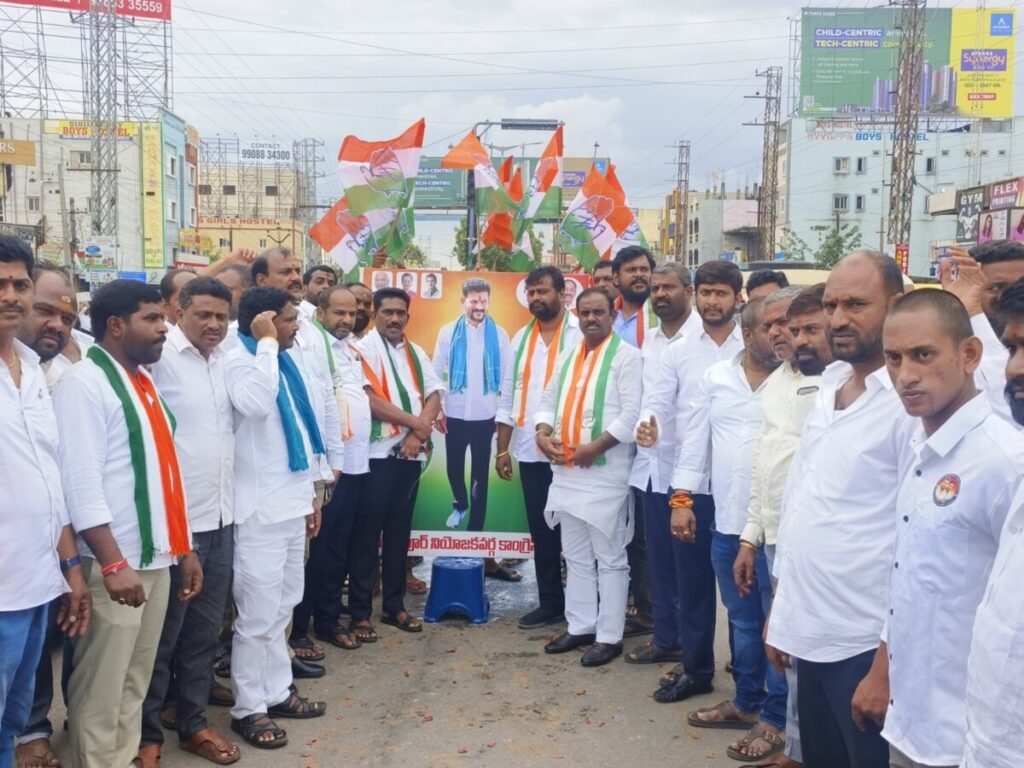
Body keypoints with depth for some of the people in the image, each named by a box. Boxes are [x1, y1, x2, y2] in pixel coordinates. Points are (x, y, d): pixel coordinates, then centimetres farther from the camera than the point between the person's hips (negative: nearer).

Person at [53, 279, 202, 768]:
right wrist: (112, 563, -23)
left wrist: (184, 548, 15)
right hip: (115, 564, -8)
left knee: (135, 683, 17)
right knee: (101, 691, 2)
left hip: (157, 558, 8)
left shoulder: (145, 382, 14)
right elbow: (81, 483, -18)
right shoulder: (84, 383, -11)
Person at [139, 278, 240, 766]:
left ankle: (192, 722, 30)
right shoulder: (160, 357, -11)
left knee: (205, 630, 15)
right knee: (161, 633, 6)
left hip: (221, 516, 6)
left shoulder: (225, 360, 10)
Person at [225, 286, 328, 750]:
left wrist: (310, 495, 17)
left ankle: (277, 691, 31)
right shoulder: (239, 360, -12)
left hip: (291, 502, 8)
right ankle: (248, 707, 13)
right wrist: (266, 343, -23)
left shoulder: (290, 360, 11)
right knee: (258, 612, 0)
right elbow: (257, 405, -34)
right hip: (259, 507, -8)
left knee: (282, 606, 18)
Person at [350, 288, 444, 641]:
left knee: (399, 532, 12)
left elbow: (434, 397, 6)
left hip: (410, 453, 6)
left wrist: (417, 434, -11)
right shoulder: (363, 349, -4)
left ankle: (394, 605, 23)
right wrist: (415, 422, -11)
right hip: (376, 453, -5)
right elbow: (370, 400, -15)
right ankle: (359, 612, 8)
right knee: (367, 534, 0)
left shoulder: (416, 353, 15)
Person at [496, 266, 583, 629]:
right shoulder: (521, 338, 11)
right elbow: (508, 397, 13)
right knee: (541, 531, 13)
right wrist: (502, 449, 10)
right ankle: (550, 602, 25)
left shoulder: (581, 332, -7)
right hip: (530, 452, 5)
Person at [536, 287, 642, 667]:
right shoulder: (568, 356, 16)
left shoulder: (627, 355, -7)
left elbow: (632, 414, -15)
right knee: (576, 556, 15)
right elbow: (549, 400, 17)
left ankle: (609, 636, 9)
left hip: (606, 471, -7)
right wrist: (543, 434, -2)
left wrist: (594, 448, -18)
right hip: (566, 470, 7)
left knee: (609, 558, 1)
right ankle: (580, 627, 26)